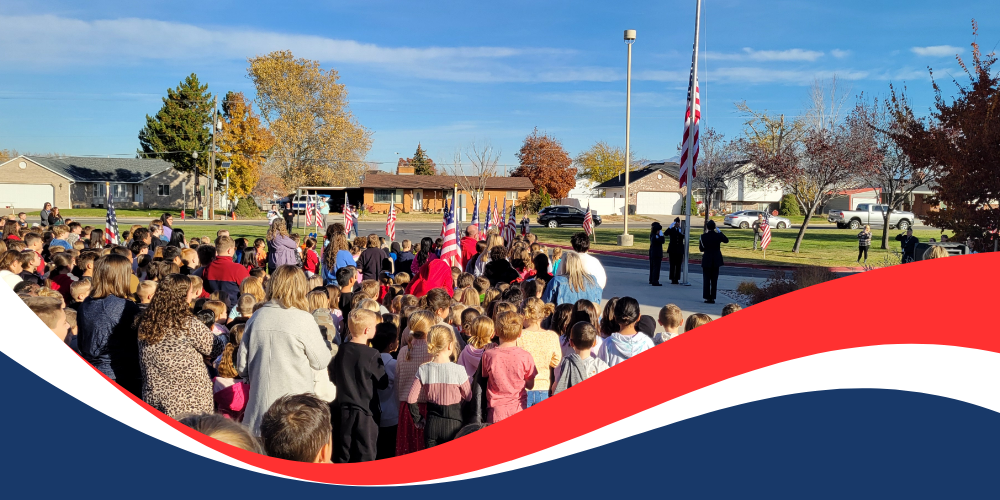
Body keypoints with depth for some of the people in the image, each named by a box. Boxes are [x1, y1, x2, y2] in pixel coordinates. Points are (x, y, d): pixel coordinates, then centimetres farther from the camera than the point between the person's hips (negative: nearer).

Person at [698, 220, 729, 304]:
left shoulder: (703, 236, -11)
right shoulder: (718, 235, -6)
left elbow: (701, 249, -4)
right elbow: (726, 240, 15)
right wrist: (719, 232, 18)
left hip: (706, 260, -2)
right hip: (716, 261, 2)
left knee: (706, 280, 5)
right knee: (714, 280, 8)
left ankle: (707, 298, 1)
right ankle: (712, 298, 7)